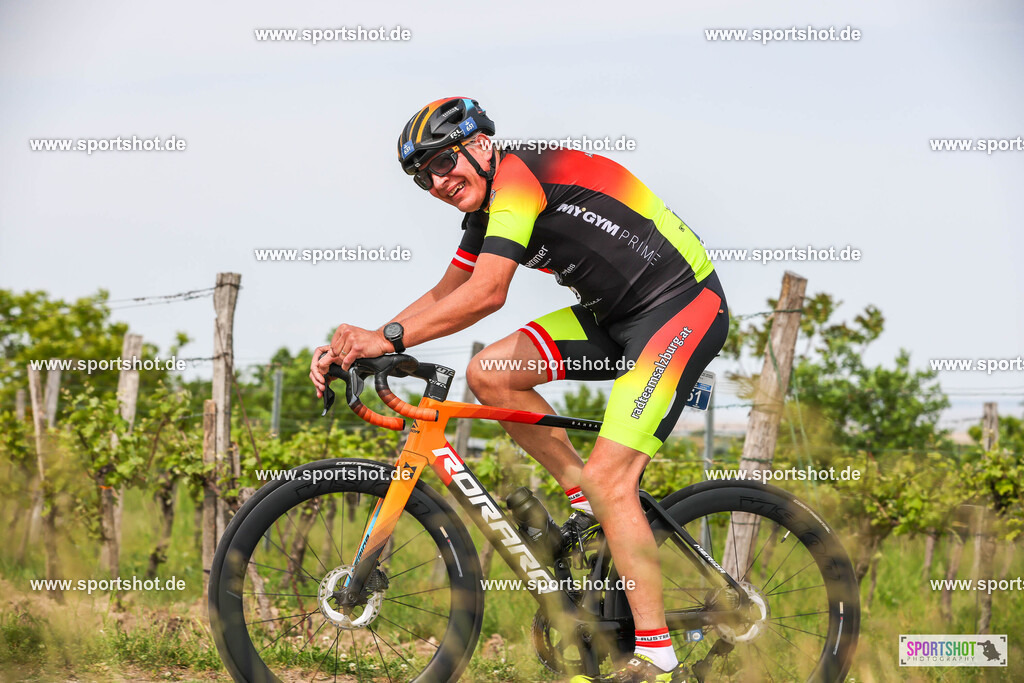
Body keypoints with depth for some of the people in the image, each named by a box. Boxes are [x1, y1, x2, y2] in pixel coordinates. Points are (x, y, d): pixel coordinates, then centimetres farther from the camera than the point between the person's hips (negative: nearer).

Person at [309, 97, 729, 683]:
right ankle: (592, 503, 10)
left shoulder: (518, 175, -18)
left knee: (608, 478, -17)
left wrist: (391, 338, -27)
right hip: (616, 312, 9)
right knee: (491, 374, -2)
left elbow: (486, 294, -27)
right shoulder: (488, 207, 11)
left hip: (684, 307, -9)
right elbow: (446, 293, 16)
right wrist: (361, 344, 5)